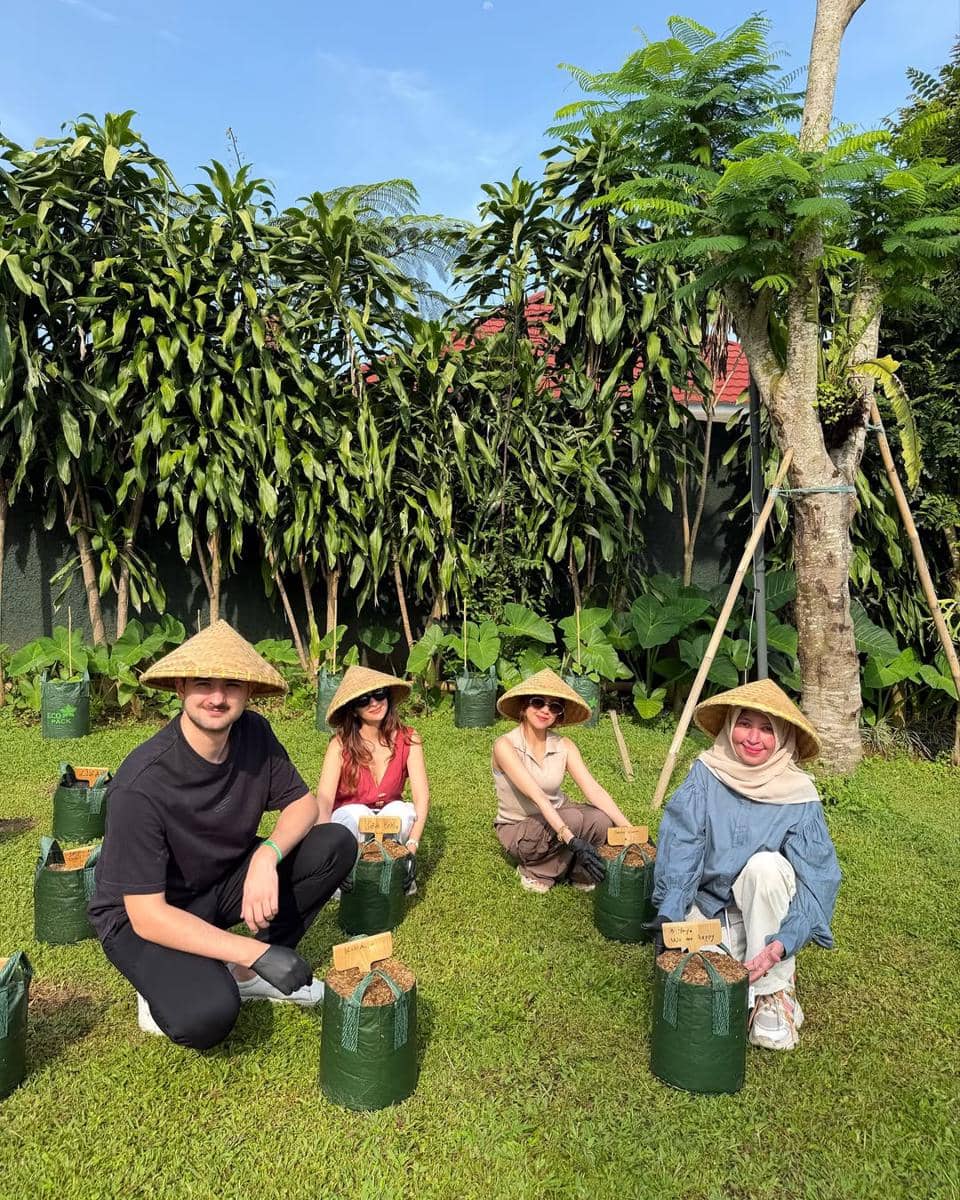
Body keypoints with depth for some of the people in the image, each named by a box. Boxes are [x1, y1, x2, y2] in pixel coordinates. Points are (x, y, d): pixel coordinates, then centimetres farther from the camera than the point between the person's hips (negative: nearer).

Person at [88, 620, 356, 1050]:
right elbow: (146, 915, -27)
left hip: (223, 885, 6)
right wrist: (257, 951, -30)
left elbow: (303, 804, -4)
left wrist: (267, 856, -26)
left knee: (336, 844, -14)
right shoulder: (141, 785, -30)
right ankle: (166, 987, 3)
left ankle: (247, 975, 1)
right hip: (141, 916, -6)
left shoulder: (254, 734, -14)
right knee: (207, 1016, -34)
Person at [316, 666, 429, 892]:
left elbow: (422, 796, -20)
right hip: (351, 823, -1)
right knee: (357, 813, -34)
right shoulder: (340, 744, -16)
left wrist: (412, 845, -35)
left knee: (402, 810, -32)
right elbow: (324, 798, -28)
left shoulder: (408, 740, -12)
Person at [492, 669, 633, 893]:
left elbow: (593, 789, -16)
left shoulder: (564, 746, -6)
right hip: (517, 830, -4)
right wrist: (572, 840, -41)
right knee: (573, 818, -32)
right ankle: (534, 872, -8)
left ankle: (578, 872, 1)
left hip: (557, 818, 4)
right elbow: (536, 796, -32)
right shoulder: (505, 746, -21)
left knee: (600, 821, -26)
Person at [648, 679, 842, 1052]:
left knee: (766, 865, -32)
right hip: (707, 906, 0)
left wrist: (782, 943, -32)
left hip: (764, 910, 0)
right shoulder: (706, 773, -12)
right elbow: (679, 848, -17)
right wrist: (670, 918, -29)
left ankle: (773, 992, -15)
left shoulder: (799, 795, -15)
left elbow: (819, 878, -19)